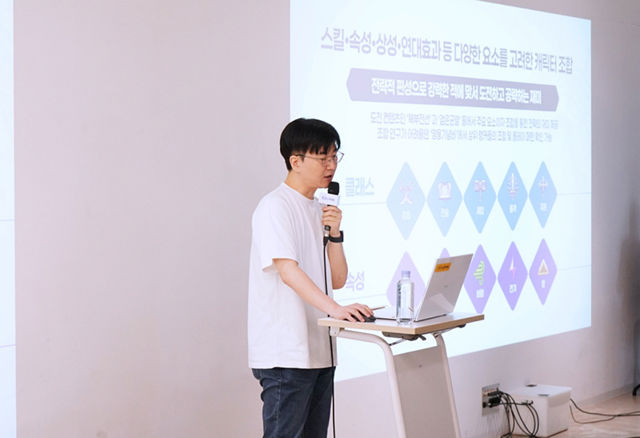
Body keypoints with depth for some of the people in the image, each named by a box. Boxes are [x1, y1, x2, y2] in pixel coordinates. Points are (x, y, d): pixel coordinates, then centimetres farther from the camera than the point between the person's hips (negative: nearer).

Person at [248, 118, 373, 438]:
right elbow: (287, 270, -22)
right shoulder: (275, 207, -9)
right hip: (285, 354, -8)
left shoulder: (320, 210, 17)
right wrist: (335, 309, -33)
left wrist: (334, 233, -1)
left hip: (320, 350, 8)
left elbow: (337, 280, 14)